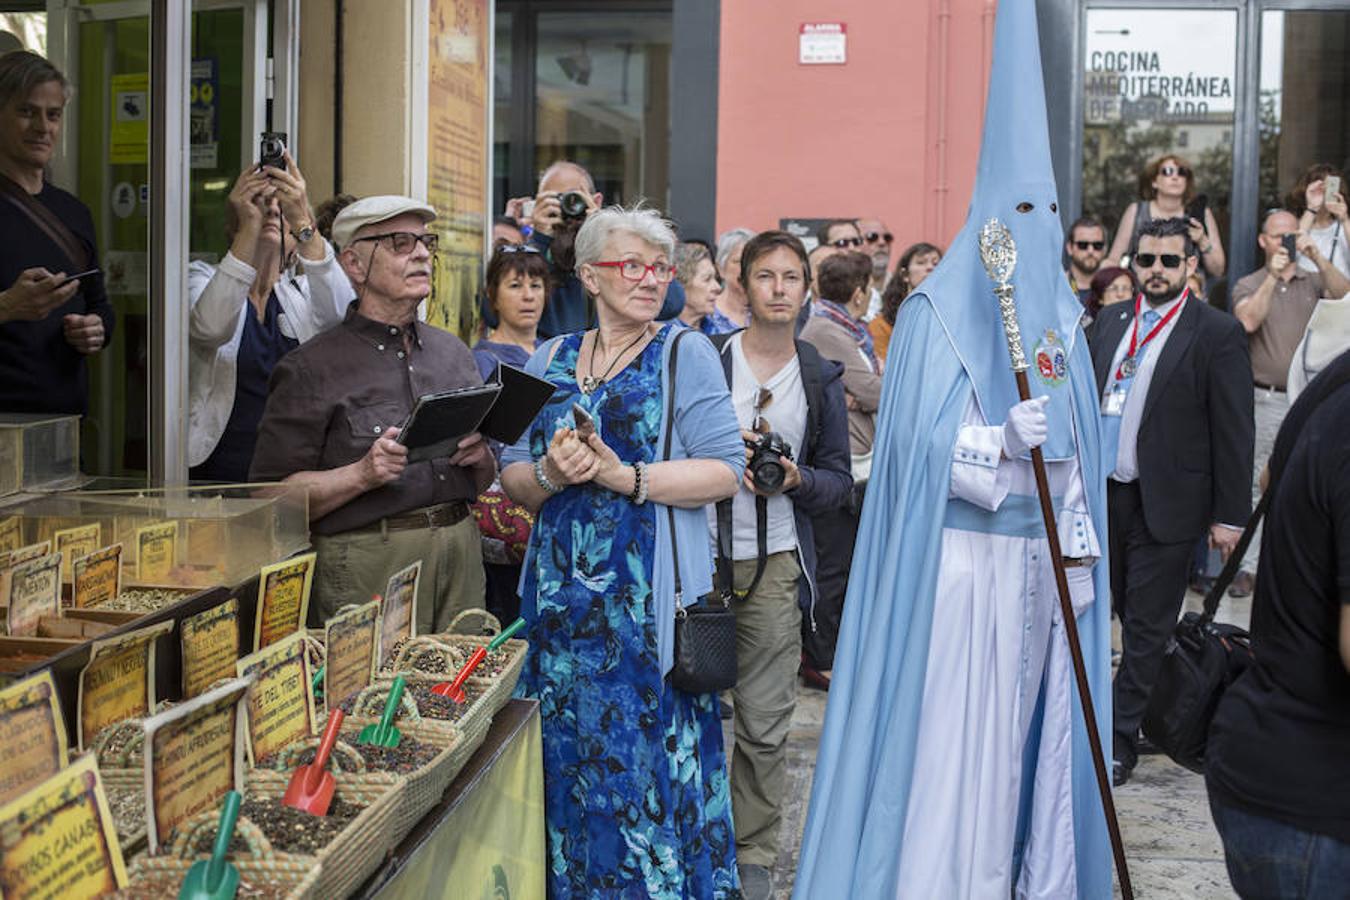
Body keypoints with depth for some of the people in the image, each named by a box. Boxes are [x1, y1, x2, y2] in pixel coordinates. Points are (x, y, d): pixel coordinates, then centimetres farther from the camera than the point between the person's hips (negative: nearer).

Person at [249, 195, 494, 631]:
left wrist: (480, 457, -1)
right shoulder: (312, 367, -4)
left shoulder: (453, 351, 15)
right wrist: (362, 475, -19)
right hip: (366, 565, -5)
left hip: (461, 554, 5)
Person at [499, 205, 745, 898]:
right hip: (561, 596, 4)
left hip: (649, 600, -4)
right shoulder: (550, 360, 13)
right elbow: (512, 474, 11)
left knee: (649, 760, -1)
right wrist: (549, 476, -11)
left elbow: (724, 471, -7)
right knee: (564, 761, 8)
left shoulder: (684, 353, 1)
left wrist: (625, 477, -18)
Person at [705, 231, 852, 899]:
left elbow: (838, 479, 11)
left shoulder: (820, 379, 9)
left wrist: (797, 479, -9)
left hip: (775, 567, 2)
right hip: (698, 556, -1)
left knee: (765, 726, 4)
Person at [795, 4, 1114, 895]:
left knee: (1029, 726, 10)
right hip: (961, 557, -6)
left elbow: (1080, 451, 13)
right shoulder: (936, 310, -7)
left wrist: (1083, 559, 9)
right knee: (950, 728, -4)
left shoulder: (1061, 315, 11)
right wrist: (999, 444, -29)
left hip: (1043, 561, 6)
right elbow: (918, 443, -13)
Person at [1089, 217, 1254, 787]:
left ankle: (1119, 740, 9)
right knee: (1132, 620, 14)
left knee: (1146, 629, 2)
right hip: (1104, 495, 5)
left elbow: (1234, 432, -7)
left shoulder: (1218, 333, -7)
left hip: (1165, 504, -5)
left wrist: (1230, 515, -9)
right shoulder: (1110, 322, 10)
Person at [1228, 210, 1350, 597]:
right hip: (1265, 401, -1)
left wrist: (1317, 258, -25)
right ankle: (1249, 566, 4)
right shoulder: (1248, 285, 6)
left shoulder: (1313, 280, 9)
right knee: (1256, 483, -1)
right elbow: (1248, 321, -13)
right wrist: (1272, 277, -21)